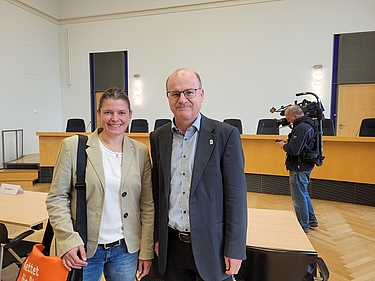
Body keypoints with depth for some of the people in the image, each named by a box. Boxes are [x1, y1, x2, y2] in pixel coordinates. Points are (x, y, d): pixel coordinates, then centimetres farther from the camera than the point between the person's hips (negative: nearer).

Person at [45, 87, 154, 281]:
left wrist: (147, 251, 0)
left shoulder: (140, 152, -3)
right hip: (83, 248, -1)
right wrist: (69, 240, -13)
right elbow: (57, 198, -4)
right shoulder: (73, 146, -8)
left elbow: (148, 205, -1)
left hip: (126, 249, 2)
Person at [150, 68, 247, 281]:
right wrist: (157, 236, 9)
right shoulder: (158, 138, 1)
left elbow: (235, 195, -10)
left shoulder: (226, 135, -11)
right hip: (171, 245, 4)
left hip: (211, 244, -3)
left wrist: (234, 249, -10)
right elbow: (157, 192, 7)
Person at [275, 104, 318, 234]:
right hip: (306, 166, 11)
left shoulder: (300, 128, -23)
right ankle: (312, 221, 37)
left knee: (299, 198, 4)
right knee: (304, 194, 24)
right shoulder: (309, 124, 9)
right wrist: (288, 143, 4)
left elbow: (293, 150, -27)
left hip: (299, 168, -10)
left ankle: (304, 226, 18)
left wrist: (283, 145, -9)